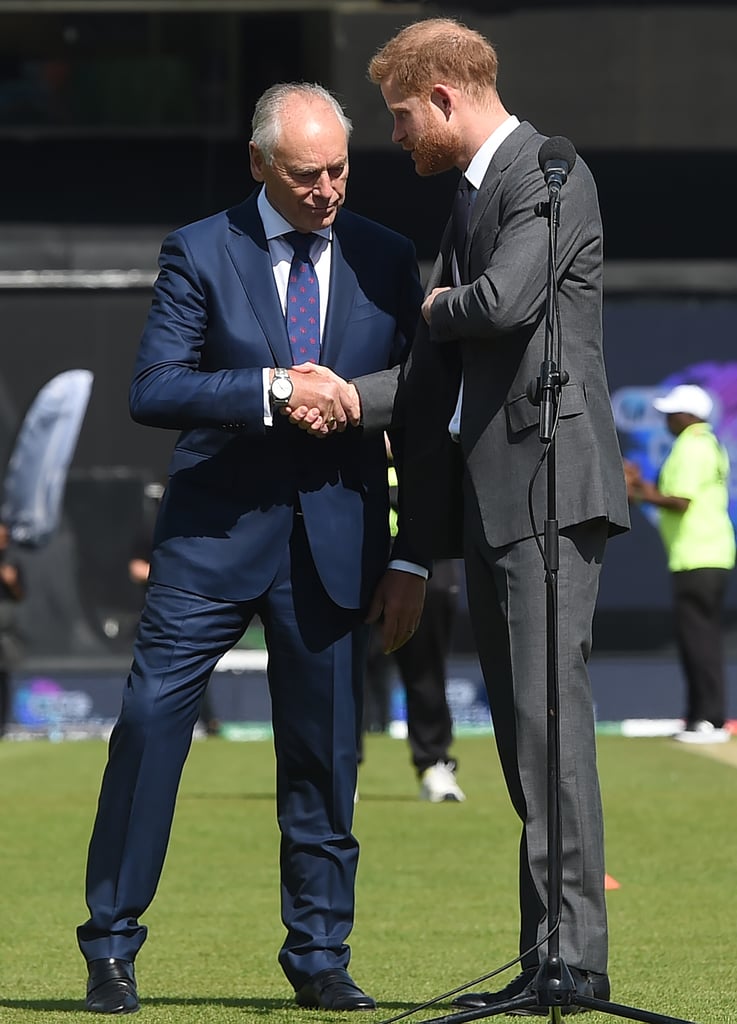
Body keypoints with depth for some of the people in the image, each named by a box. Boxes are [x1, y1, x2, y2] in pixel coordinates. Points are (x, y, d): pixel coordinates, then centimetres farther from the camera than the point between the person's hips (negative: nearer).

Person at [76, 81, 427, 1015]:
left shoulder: (385, 261, 7)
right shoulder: (201, 254, 0)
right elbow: (152, 390, -9)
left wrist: (412, 558, 5)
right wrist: (274, 391, -19)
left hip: (334, 541, 2)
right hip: (215, 530, -2)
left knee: (324, 751, 4)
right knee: (150, 719, -6)